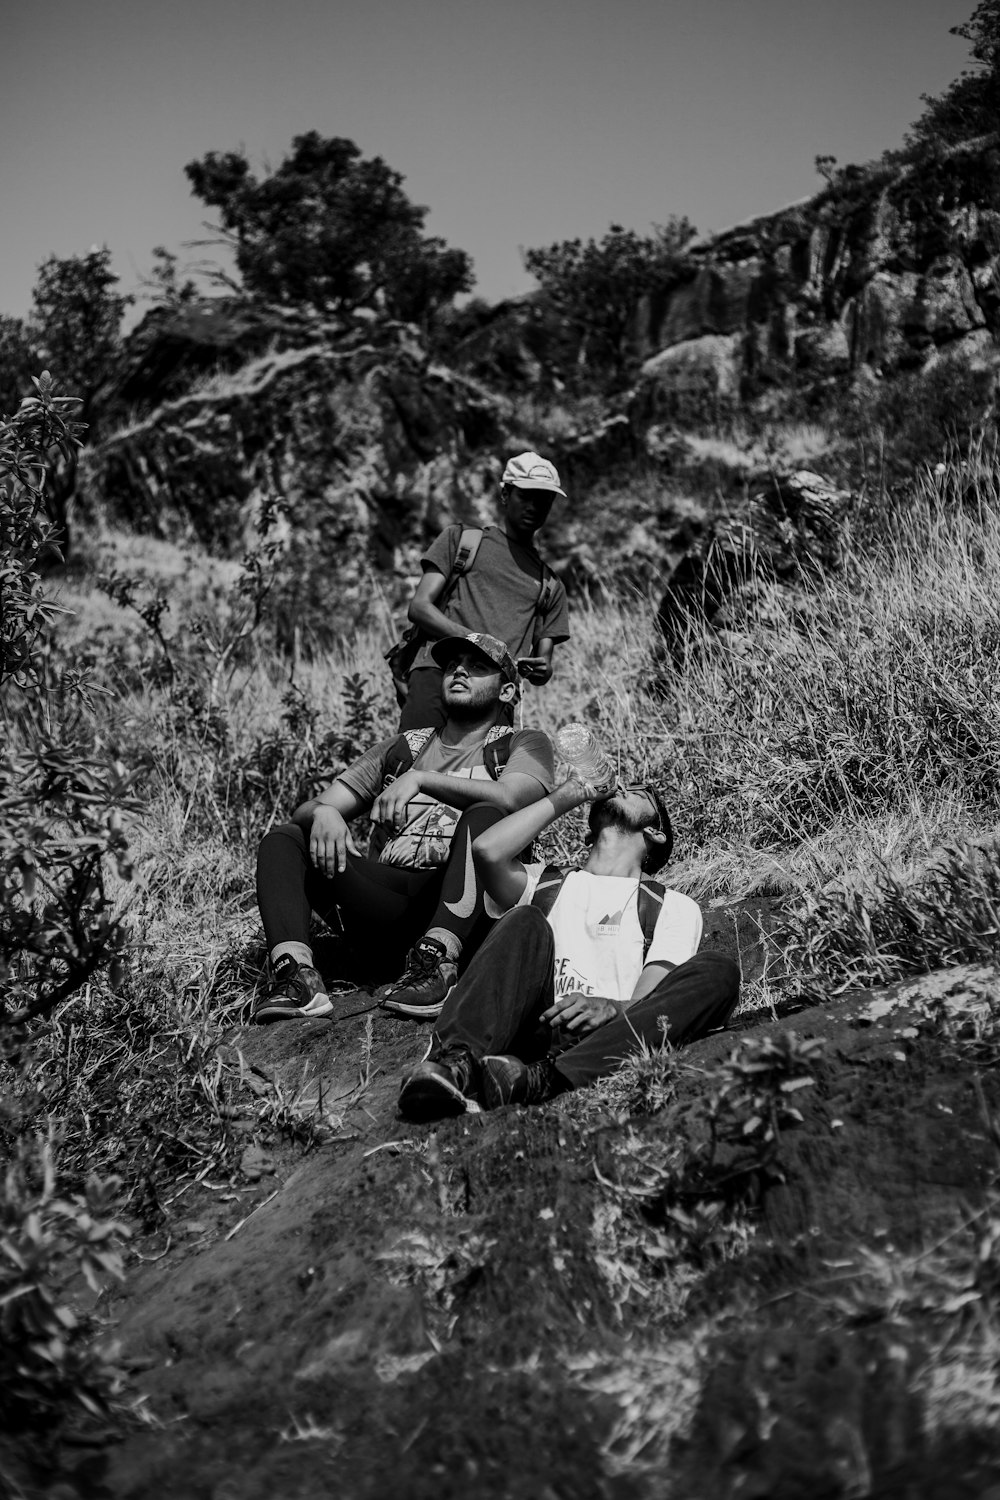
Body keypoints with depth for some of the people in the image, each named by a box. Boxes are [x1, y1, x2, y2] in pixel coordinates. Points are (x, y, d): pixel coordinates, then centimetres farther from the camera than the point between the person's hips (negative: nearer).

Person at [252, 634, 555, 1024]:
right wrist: (322, 813, -9)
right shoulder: (401, 750, 25)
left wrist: (421, 779, -20)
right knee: (282, 839, -7)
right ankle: (294, 973, -30)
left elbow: (510, 798, -11)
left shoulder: (524, 744, 15)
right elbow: (305, 810, 17)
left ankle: (436, 958, -45)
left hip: (462, 902, -4)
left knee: (484, 816, -30)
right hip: (391, 898, 4)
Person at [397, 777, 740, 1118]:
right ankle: (457, 1061, -44)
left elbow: (654, 1002, 3)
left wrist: (611, 1008, -21)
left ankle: (547, 1079, -44)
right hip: (532, 1034, 1)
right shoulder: (544, 883, 29)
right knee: (526, 922, -19)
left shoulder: (674, 907, 22)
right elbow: (487, 850, 5)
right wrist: (560, 800, 19)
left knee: (717, 972, -23)